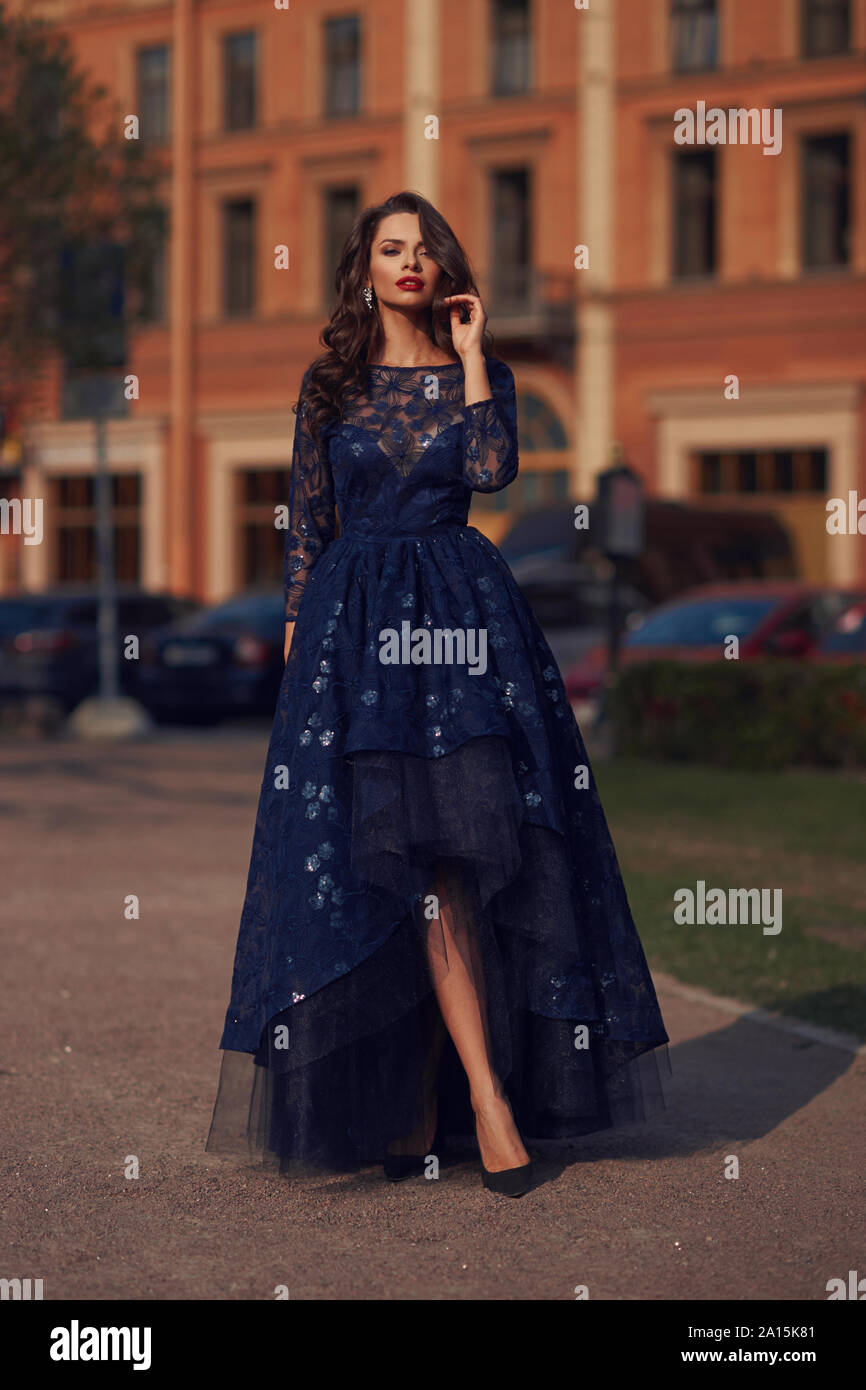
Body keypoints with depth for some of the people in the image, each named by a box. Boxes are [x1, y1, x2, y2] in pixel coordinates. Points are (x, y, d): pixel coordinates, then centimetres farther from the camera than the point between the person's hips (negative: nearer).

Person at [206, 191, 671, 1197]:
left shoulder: (478, 372, 9)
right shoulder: (330, 381, 10)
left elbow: (494, 469, -9)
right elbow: (304, 518, 11)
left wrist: (471, 356, -5)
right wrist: (298, 626, 4)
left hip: (463, 614, 0)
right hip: (356, 621, 0)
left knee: (447, 846, -7)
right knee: (424, 858, -6)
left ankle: (418, 1091, 2)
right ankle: (486, 1093, -5)